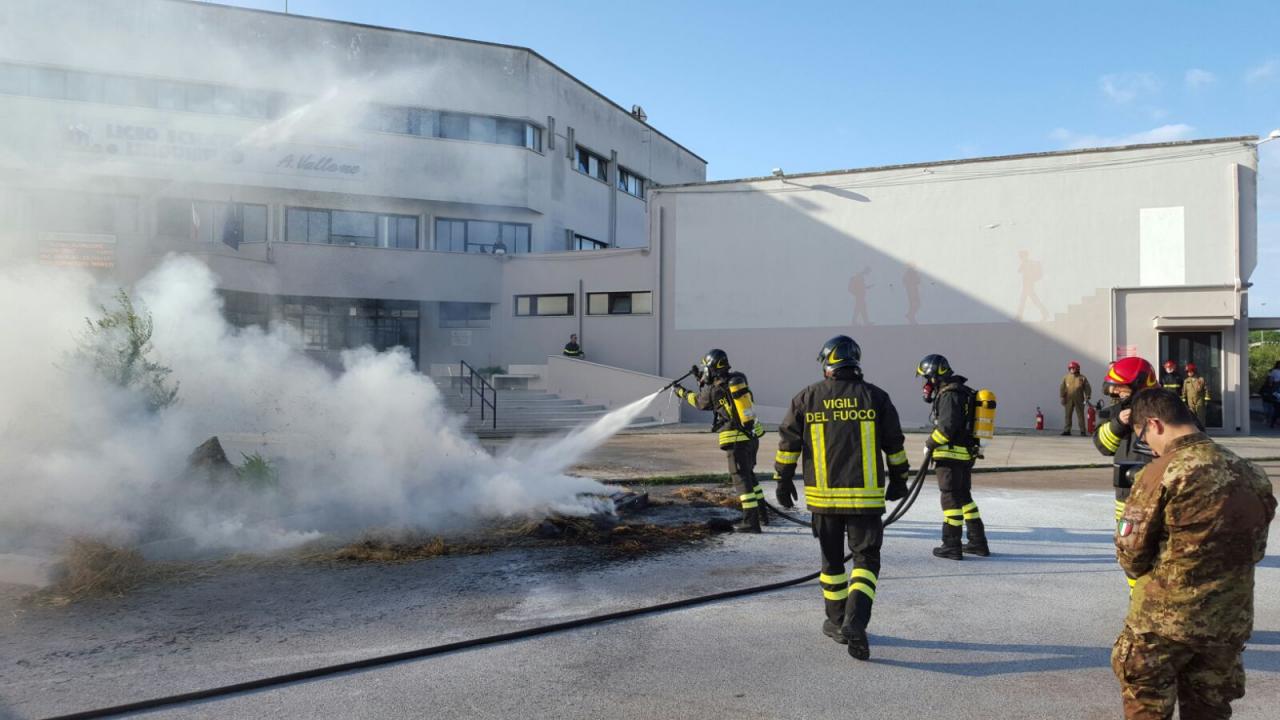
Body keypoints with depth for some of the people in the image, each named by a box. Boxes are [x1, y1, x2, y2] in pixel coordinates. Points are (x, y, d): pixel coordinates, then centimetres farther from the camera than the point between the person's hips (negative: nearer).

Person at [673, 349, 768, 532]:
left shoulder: (713, 390, -11)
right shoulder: (739, 378, 4)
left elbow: (699, 402, 12)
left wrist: (681, 392, 28)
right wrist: (702, 379, 30)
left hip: (736, 440, -6)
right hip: (753, 435, 6)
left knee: (741, 478, -1)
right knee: (748, 473, 21)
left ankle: (751, 522, -3)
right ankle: (761, 513, 29)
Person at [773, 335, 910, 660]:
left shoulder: (806, 398, 0)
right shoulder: (875, 397, 0)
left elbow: (788, 442, 3)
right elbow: (894, 444, 6)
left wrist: (783, 480, 13)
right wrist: (899, 480, 19)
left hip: (823, 495, 1)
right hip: (866, 496, -1)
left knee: (831, 559, 16)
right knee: (866, 558, 5)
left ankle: (837, 622, 24)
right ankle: (855, 622, -12)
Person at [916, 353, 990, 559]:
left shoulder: (949, 394, -16)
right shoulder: (962, 392, 16)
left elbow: (947, 426, -23)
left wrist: (930, 443, -8)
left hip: (951, 454, -10)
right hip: (966, 454, 10)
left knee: (951, 498, -4)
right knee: (964, 496, 17)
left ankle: (951, 546, 1)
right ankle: (978, 542, 22)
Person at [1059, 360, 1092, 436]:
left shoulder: (1082, 378, 5)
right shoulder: (1066, 378, 9)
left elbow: (1087, 388, 3)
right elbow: (1062, 388, 5)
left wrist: (1087, 397, -6)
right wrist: (1062, 397, -3)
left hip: (1079, 400, -2)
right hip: (1068, 400, 2)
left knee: (1080, 415, 0)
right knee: (1067, 415, 2)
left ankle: (1082, 431, 4)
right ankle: (1067, 430, 6)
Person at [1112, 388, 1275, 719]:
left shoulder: (1163, 472, -17)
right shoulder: (1252, 474, 2)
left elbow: (1130, 551, -12)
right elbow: (1255, 549, 10)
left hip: (1164, 619, -5)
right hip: (1231, 622, 6)